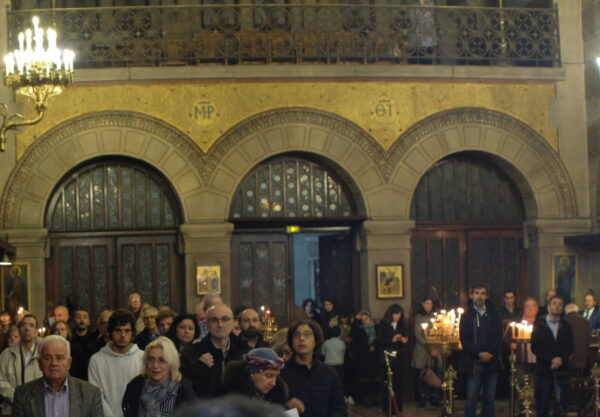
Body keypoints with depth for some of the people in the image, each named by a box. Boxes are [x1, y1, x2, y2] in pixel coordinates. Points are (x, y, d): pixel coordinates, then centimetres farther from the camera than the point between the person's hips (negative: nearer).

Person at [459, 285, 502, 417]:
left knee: (489, 399, 5)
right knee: (471, 399, -3)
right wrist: (479, 354, -13)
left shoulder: (494, 315, 10)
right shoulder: (466, 316, 5)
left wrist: (490, 353, -11)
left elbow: (498, 337, 4)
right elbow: (464, 339, -2)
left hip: (491, 361, 2)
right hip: (473, 362, -2)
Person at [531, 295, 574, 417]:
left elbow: (569, 347, 6)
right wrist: (551, 359, -10)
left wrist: (561, 359, -12)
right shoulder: (539, 324, 5)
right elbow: (535, 347, -2)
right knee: (542, 404, -3)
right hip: (544, 369, -1)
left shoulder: (566, 326, 12)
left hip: (562, 368, 2)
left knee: (562, 403, -5)